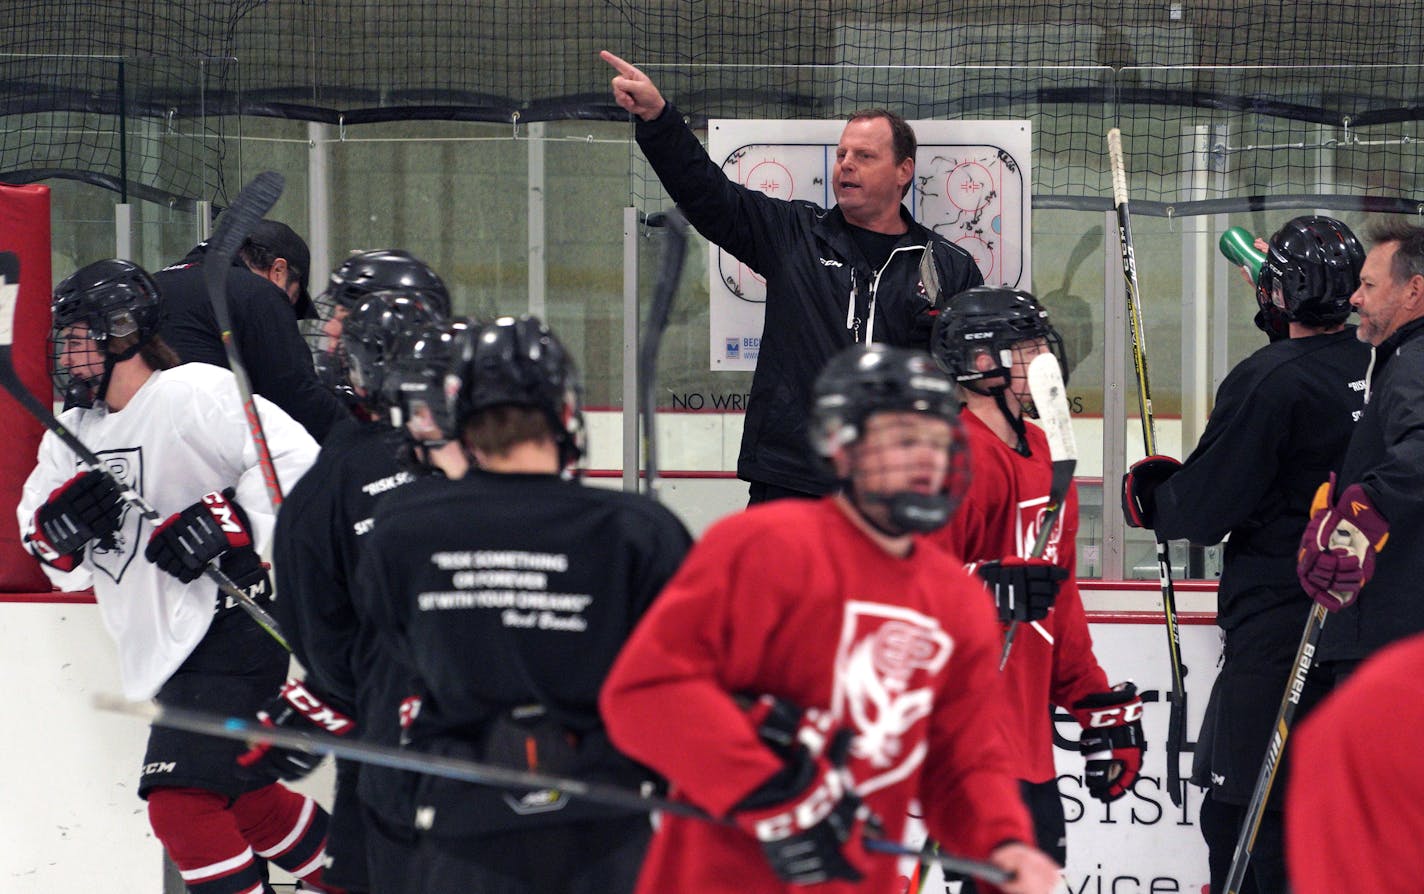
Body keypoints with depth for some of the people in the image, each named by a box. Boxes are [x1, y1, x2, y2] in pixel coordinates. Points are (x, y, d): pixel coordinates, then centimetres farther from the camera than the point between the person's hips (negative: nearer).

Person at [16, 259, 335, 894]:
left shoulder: (193, 394, -13)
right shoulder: (72, 434, 14)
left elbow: (295, 460, -19)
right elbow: (65, 569, 16)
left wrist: (229, 519, -24)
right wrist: (57, 526, -6)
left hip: (228, 621, -10)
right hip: (164, 645, 10)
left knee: (181, 799, -18)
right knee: (239, 798, 18)